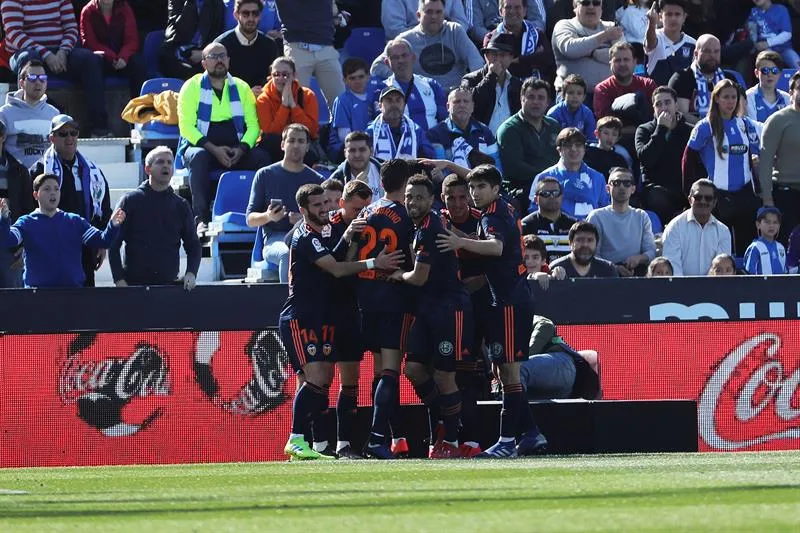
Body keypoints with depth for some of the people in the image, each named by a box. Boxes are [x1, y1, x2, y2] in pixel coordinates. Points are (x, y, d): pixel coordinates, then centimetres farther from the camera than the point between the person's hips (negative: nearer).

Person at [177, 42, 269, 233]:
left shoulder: (241, 88, 12)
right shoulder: (192, 87, 2)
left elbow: (253, 124, 9)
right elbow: (186, 127, -6)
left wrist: (241, 149, -12)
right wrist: (214, 149, -18)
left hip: (236, 150, 3)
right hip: (201, 146, -3)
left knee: (261, 158, -27)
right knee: (198, 157, -38)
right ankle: (202, 219, -44)